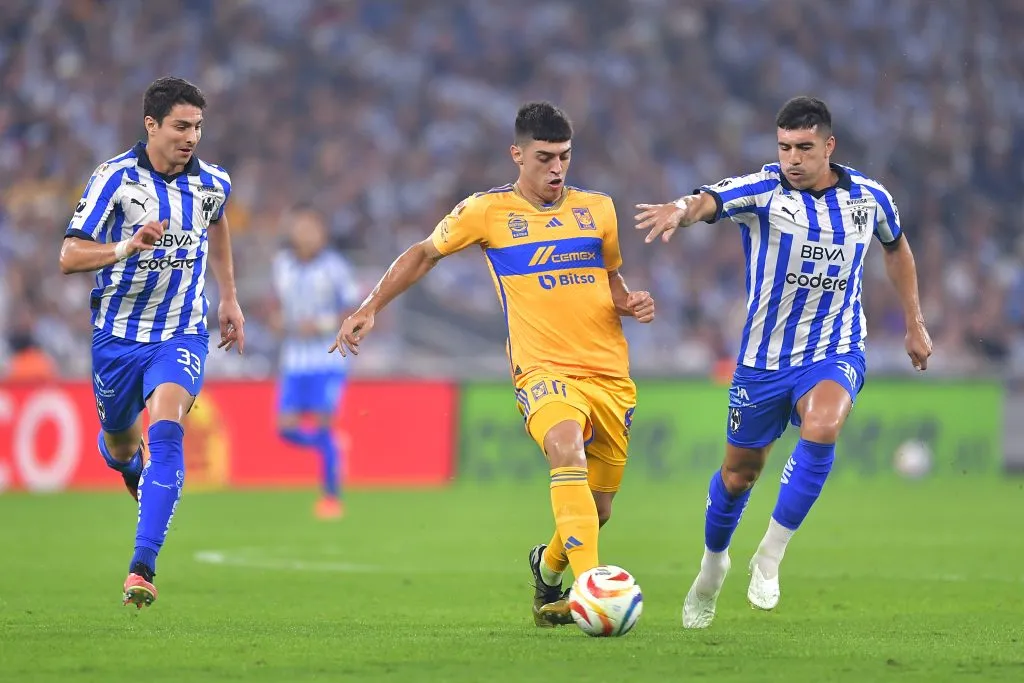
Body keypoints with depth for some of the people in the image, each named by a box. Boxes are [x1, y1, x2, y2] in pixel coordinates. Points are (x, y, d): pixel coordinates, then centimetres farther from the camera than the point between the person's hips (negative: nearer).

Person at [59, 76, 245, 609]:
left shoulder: (213, 183, -2)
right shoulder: (115, 178, -13)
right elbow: (70, 256, -16)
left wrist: (229, 298, 26)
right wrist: (129, 246, -33)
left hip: (182, 334, 0)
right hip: (118, 333, 0)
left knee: (165, 427, -25)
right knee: (119, 447, 16)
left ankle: (142, 568, -31)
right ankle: (134, 464, 59)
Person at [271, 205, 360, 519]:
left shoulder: (333, 266, -8)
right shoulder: (282, 264, 7)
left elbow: (357, 311, -5)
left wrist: (323, 324, -17)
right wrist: (280, 319, 2)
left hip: (327, 360, -5)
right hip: (294, 360, 5)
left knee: (323, 425, -9)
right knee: (287, 429, -1)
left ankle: (332, 497, 0)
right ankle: (330, 447, 29)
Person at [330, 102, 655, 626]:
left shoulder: (597, 208, 11)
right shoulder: (487, 211, 1)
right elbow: (423, 254, 14)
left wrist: (630, 303, 5)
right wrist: (369, 309, 8)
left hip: (609, 374, 4)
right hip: (543, 368, -4)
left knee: (595, 509, 6)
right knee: (567, 449, -36)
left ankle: (548, 565, 40)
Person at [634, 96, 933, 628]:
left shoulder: (869, 198, -4)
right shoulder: (761, 191, -14)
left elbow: (896, 247, 18)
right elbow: (710, 201, -36)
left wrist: (914, 324, 19)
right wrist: (682, 209, -60)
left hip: (835, 354, 0)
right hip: (764, 358, 0)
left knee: (821, 429, -31)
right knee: (739, 473, 12)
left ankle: (769, 558, -17)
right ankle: (713, 563, 43)